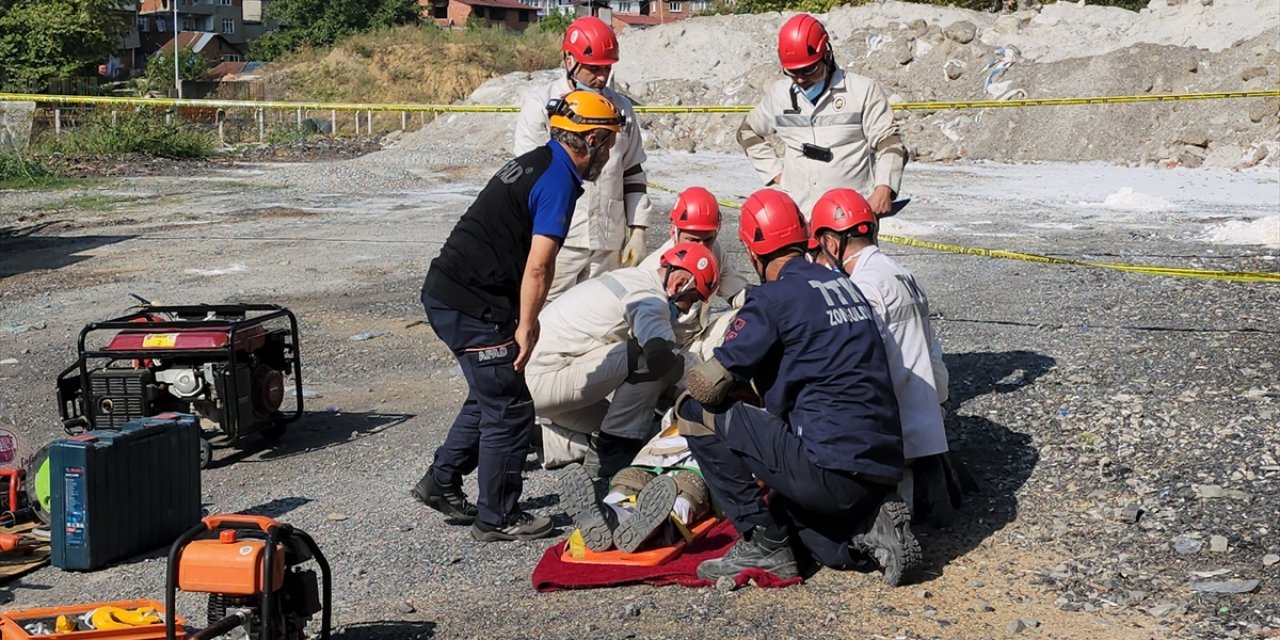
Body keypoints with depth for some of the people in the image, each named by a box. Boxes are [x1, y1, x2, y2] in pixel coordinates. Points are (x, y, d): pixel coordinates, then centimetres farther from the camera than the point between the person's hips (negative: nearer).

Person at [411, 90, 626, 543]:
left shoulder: (535, 163, 17)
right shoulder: (559, 179, -13)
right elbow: (538, 267, -20)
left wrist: (525, 320, 24)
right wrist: (526, 327, -12)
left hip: (445, 293, 10)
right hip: (472, 306, -10)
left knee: (491, 397, 23)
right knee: (509, 410, 1)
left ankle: (441, 482, 30)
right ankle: (497, 519, 11)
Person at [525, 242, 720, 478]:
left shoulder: (633, 277, 16)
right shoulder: (649, 297, -15)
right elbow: (662, 357, -30)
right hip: (545, 379, -10)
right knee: (650, 360, -17)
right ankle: (615, 450, -9)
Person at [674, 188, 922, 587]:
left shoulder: (774, 297, -8)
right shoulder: (845, 286, 15)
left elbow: (709, 385, -9)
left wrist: (693, 379, 14)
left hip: (830, 471, -8)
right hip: (884, 470, 8)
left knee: (696, 411, 1)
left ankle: (762, 543, 3)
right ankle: (870, 527, 6)